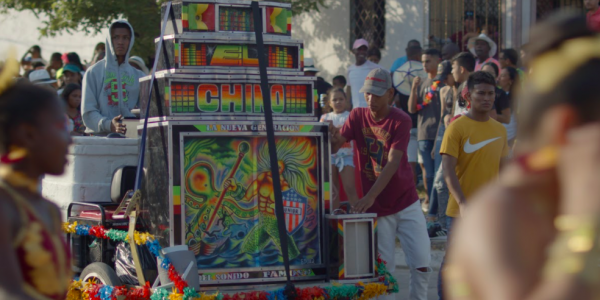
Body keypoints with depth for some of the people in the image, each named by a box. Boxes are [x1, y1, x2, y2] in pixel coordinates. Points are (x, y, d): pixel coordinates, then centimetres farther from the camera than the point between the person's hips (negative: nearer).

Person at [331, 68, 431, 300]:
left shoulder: (401, 121, -11)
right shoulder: (358, 116, 0)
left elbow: (393, 163, -22)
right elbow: (334, 148, -9)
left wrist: (370, 197, -32)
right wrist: (332, 137, -34)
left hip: (406, 203, -2)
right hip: (377, 208, 2)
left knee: (422, 264, -4)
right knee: (383, 270, 1)